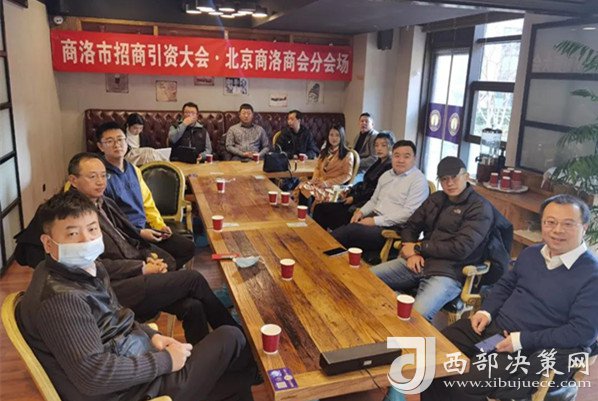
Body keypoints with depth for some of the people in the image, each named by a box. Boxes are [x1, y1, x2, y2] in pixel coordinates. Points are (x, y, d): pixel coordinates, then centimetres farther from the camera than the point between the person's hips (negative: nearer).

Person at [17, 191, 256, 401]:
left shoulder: (89, 268, 4)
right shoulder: (60, 299, -26)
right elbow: (92, 375, -29)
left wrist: (152, 336, 0)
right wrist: (165, 361, -21)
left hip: (139, 361, 9)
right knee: (230, 339, 0)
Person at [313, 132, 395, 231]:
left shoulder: (390, 166, -9)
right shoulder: (378, 163, 19)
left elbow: (376, 190, -15)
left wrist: (354, 198, -11)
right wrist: (349, 191, 4)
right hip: (358, 199, 9)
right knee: (320, 208, -2)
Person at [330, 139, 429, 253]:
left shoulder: (419, 180, -8)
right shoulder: (386, 175, 16)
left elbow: (408, 213, -17)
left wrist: (375, 221, -19)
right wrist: (361, 212, 1)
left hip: (393, 228, -7)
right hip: (374, 218, 7)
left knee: (350, 231, -26)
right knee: (344, 228, -21)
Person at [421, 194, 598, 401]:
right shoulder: (530, 253, 9)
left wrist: (522, 340, -19)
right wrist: (486, 311, 3)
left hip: (533, 350, -7)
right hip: (495, 326, 7)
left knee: (461, 384, -25)